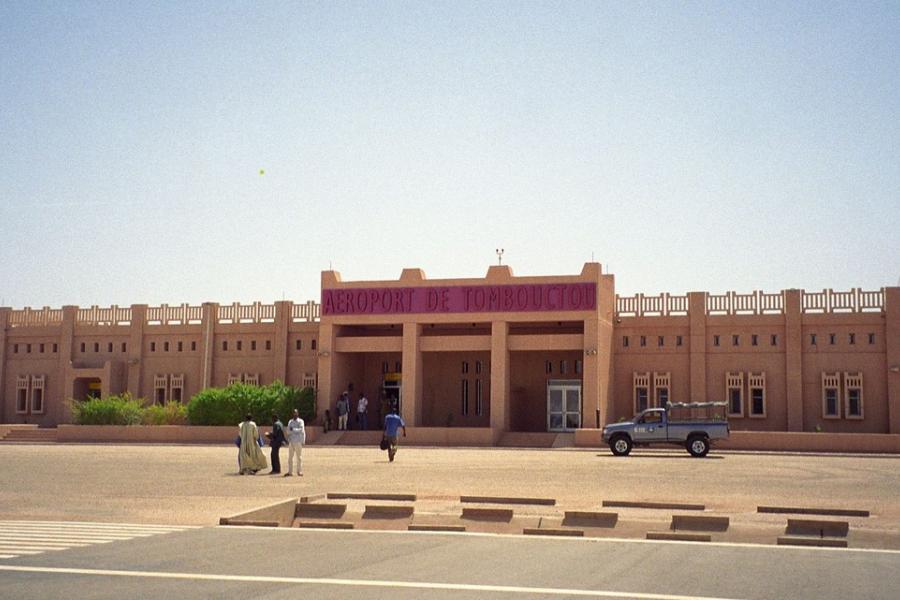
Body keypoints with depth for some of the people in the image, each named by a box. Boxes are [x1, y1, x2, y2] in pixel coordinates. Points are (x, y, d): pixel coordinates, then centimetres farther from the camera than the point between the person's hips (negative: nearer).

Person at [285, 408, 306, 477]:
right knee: (290, 457, 2)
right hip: (291, 441, 4)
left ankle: (299, 471, 3)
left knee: (299, 457, -1)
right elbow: (288, 431, 8)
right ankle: (289, 471, 6)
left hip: (298, 441, -4)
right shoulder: (290, 422, 17)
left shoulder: (300, 421, 3)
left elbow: (301, 430, -9)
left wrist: (293, 429, -10)